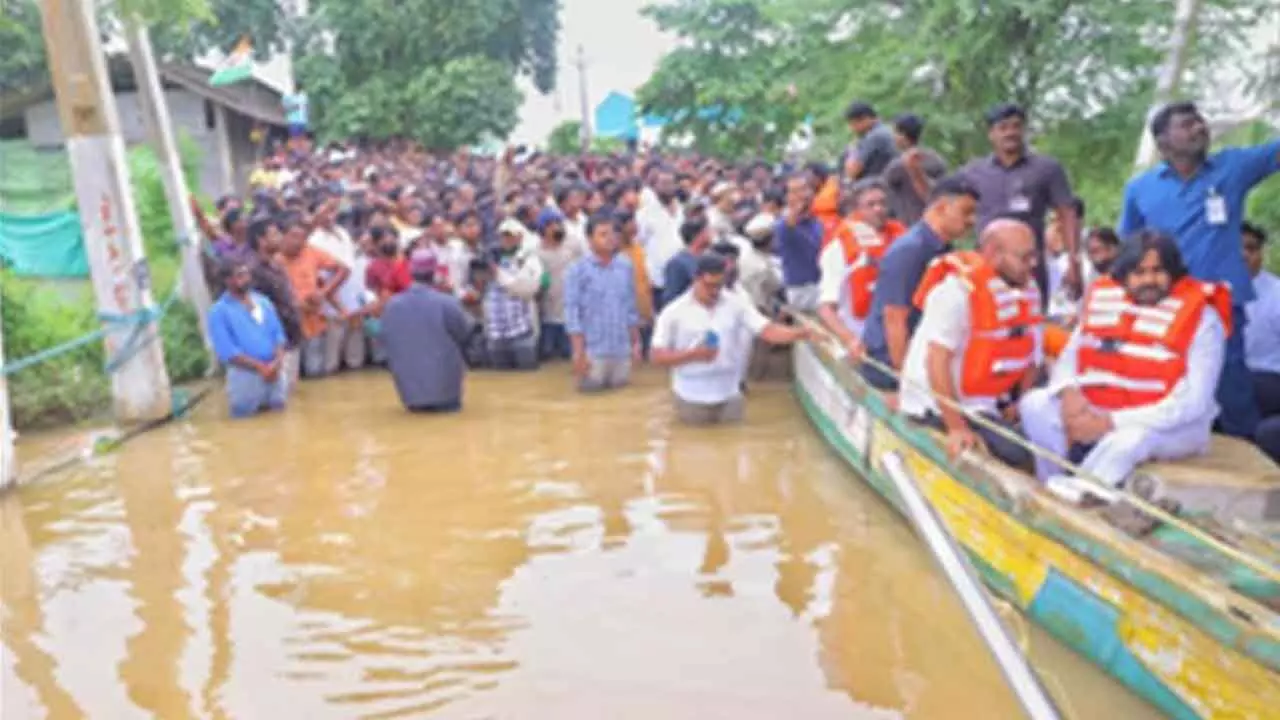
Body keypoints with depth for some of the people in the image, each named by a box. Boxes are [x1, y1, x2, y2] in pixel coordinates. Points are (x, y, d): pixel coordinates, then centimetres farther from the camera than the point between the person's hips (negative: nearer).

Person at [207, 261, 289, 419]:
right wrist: (260, 367, -19)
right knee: (245, 415, 1)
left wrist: (277, 362, -10)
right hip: (245, 374, -4)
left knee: (279, 409, 9)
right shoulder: (219, 311, -7)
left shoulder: (264, 302, 10)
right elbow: (227, 351, -14)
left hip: (275, 370, 4)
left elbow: (278, 334, 8)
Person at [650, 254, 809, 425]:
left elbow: (768, 331, -8)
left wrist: (802, 333, -25)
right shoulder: (674, 312, -7)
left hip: (729, 397, 2)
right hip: (692, 400, -2)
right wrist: (693, 354, -19)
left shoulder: (736, 306, -1)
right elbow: (656, 357, -7)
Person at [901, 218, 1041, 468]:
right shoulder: (958, 289, -20)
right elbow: (937, 362, -23)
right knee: (1014, 453, -21)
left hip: (986, 404, 8)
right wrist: (957, 428, -24)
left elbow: (1030, 358, 9)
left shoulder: (1030, 288, 2)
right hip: (939, 404, -8)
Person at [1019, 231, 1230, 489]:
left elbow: (1193, 404, -18)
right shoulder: (1102, 299, 2)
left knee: (1129, 439, -38)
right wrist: (1069, 392, -19)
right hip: (1095, 411, 5)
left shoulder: (1202, 319, -11)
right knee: (1035, 404, -18)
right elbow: (1069, 357, 7)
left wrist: (1111, 422, -25)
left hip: (1174, 426, -4)